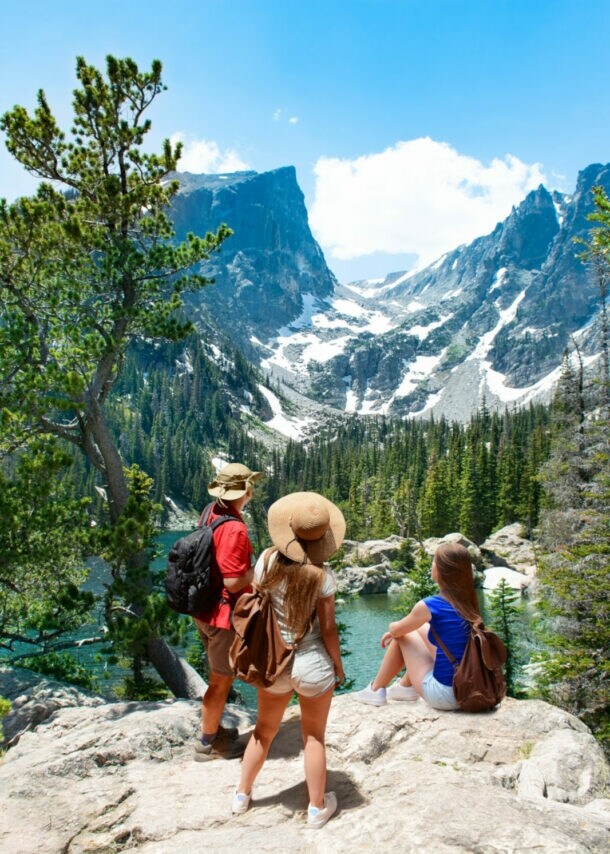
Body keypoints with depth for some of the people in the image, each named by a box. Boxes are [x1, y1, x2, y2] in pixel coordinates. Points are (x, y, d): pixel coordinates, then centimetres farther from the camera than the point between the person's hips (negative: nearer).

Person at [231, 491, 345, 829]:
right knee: (314, 737, 17)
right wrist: (338, 663, 3)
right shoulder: (321, 575, -20)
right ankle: (317, 808, 32)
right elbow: (328, 628, -13)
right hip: (313, 664, -3)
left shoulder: (267, 560, -13)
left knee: (264, 731, 24)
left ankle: (242, 795, 40)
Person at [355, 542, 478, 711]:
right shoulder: (468, 602, 2)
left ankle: (376, 691, 25)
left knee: (402, 636, 10)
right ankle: (406, 686, 37)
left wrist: (393, 627, 24)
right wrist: (395, 631, 26)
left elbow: (396, 630, 2)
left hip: (443, 695, -6)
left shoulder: (429, 606, -18)